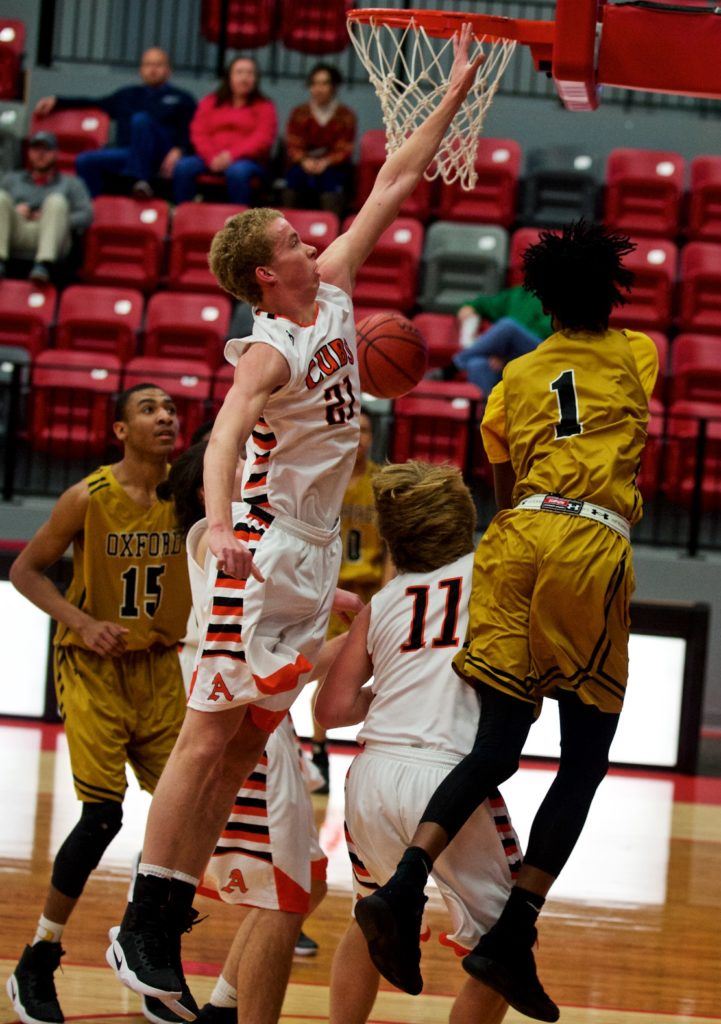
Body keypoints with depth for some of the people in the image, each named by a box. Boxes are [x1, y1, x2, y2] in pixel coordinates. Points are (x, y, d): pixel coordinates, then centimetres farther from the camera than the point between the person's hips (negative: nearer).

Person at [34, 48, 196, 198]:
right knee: (85, 160, -24)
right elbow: (94, 103, 31)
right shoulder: (127, 95, 31)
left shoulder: (180, 98, 19)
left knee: (141, 119, -33)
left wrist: (178, 150, -14)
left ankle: (140, 180, -40)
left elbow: (189, 133, 7)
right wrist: (56, 101, 21)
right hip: (127, 154, 4)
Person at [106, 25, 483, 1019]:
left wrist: (456, 95, 15)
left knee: (242, 746, 6)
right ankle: (140, 928, -10)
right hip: (262, 553, -8)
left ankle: (162, 933, 7)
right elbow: (225, 435, -35)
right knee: (211, 734, -10)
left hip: (311, 560, 8)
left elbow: (393, 184, 15)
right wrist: (218, 523, -53)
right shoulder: (270, 349, -17)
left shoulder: (334, 291, 8)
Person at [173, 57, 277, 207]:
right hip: (210, 159, 3)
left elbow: (263, 138, -3)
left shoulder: (264, 106, 11)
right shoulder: (210, 102, 20)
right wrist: (212, 157, -13)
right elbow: (198, 133, 8)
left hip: (248, 161, -3)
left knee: (237, 171, -39)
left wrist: (232, 155, -17)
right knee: (183, 167, -28)